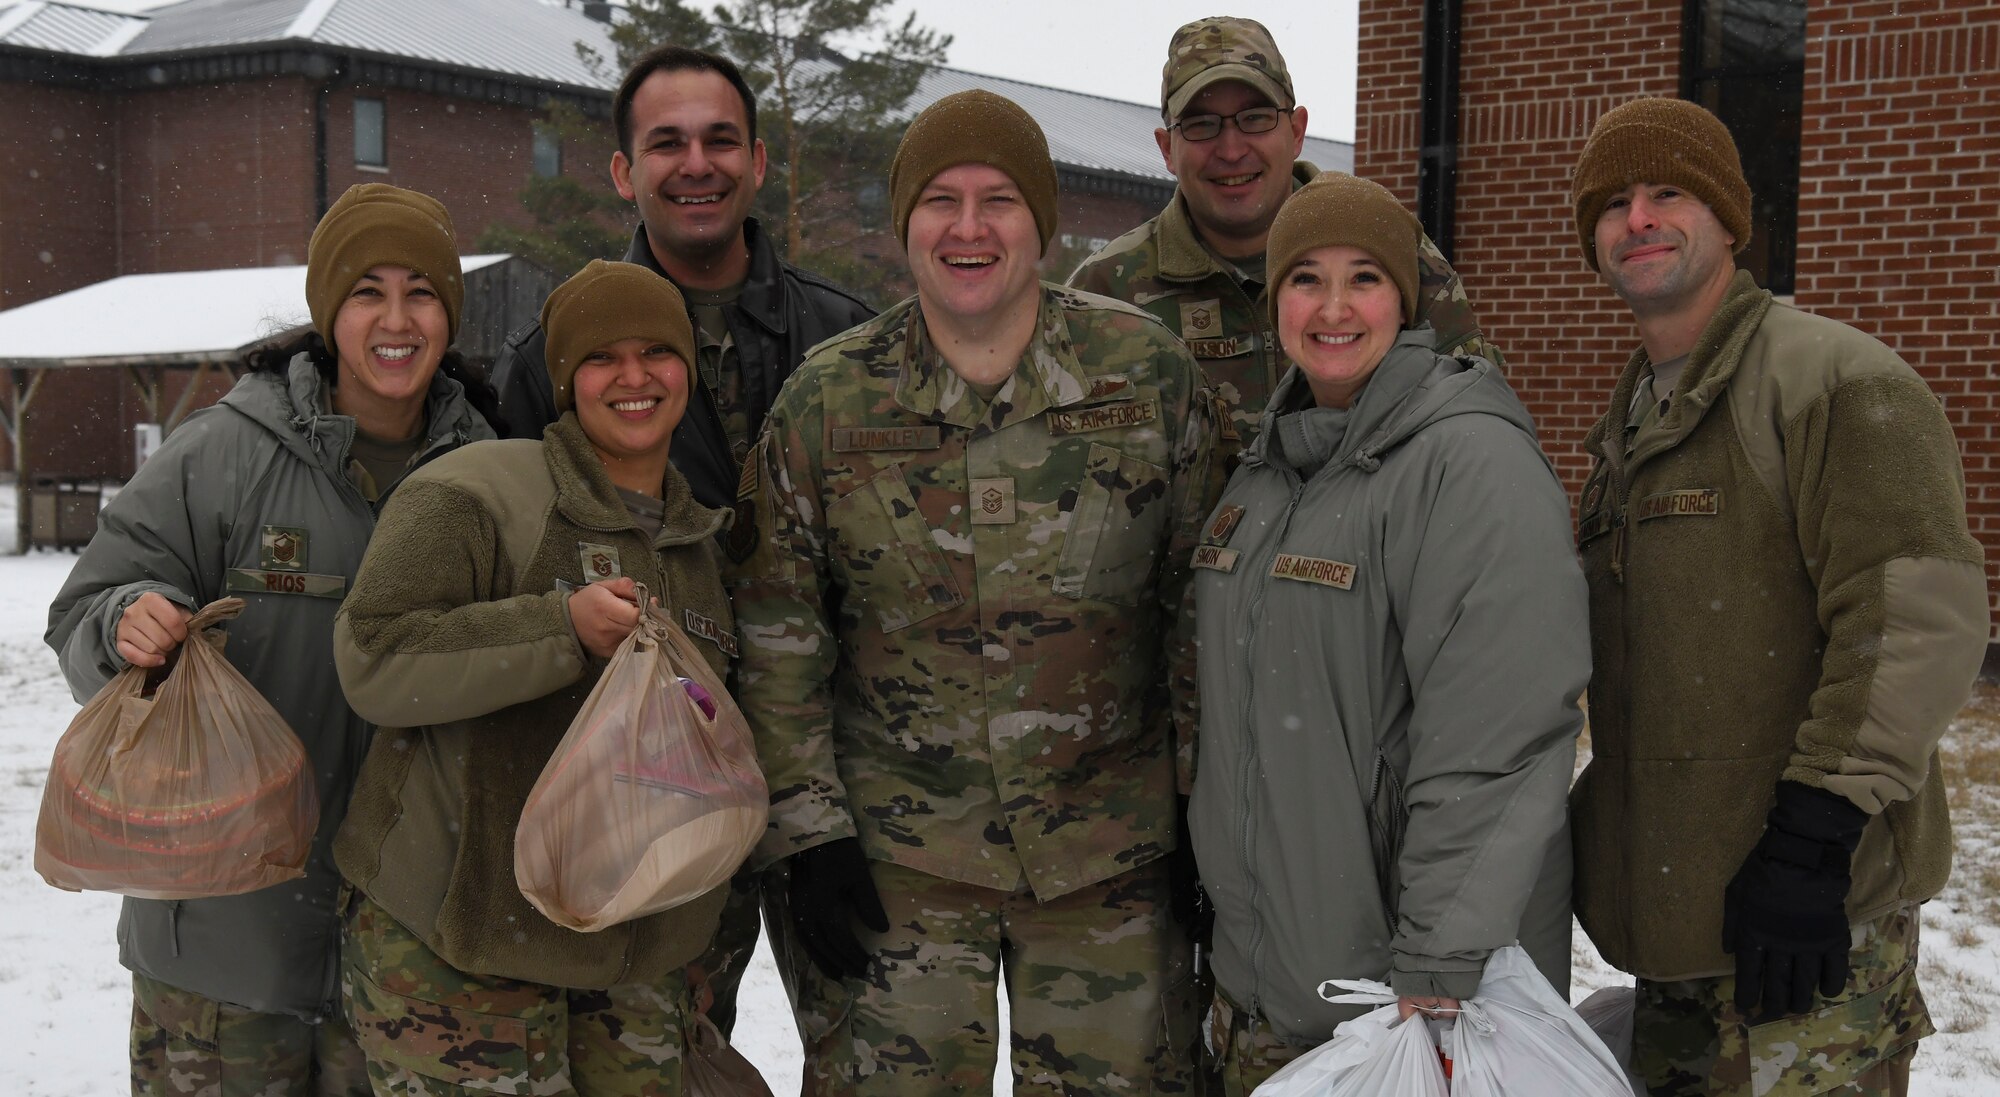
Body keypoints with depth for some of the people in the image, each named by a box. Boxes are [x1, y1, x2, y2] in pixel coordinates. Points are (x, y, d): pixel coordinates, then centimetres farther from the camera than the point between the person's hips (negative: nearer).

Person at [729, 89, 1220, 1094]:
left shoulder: (1149, 372, -4)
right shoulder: (827, 400, -3)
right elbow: (776, 640, 1)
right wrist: (808, 834, -4)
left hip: (1111, 856, 1)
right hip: (894, 853, 0)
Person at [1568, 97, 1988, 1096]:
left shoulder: (1834, 378, -10)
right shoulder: (1627, 424, 17)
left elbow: (1916, 614, -20)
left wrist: (1813, 836, -23)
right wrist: (1592, 818, 18)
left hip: (1810, 915, -8)